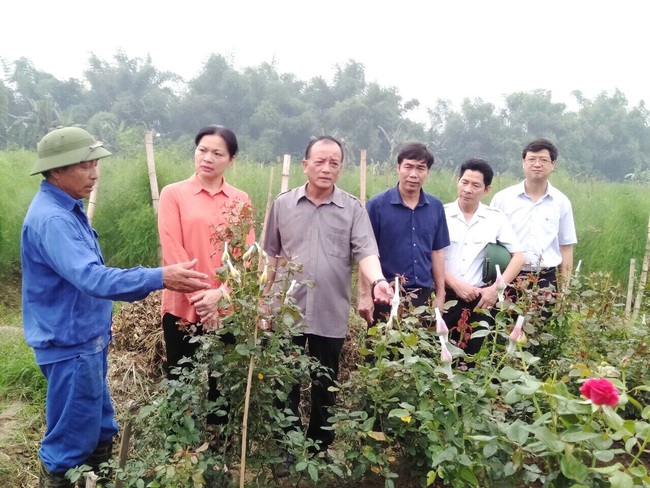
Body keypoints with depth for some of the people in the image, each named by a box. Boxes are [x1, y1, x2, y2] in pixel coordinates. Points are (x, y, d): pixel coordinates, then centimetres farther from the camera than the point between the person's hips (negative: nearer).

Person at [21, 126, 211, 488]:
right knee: (72, 440, 6)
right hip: (70, 343, -10)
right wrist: (160, 278, -45)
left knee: (100, 430, 23)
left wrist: (103, 320, 24)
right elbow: (91, 277, -39)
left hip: (86, 339, 10)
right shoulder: (51, 219, -26)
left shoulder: (67, 209, 7)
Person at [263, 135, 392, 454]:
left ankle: (320, 450, 31)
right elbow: (271, 255, 8)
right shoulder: (283, 204, 3)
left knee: (325, 388, 14)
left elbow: (366, 252, -10)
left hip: (331, 315, 0)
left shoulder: (353, 209, -1)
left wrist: (377, 281, -30)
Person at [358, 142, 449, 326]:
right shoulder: (377, 205, -8)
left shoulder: (436, 207, 3)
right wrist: (365, 295, -9)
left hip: (423, 296, 4)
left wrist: (440, 294, 8)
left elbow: (437, 252, 9)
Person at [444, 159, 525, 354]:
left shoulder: (496, 218, 4)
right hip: (444, 295, -1)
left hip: (479, 298, 1)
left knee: (474, 354, 4)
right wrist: (455, 283, -12)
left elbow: (518, 256, 5)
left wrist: (496, 288, -5)